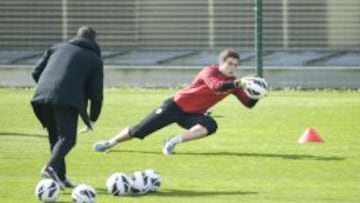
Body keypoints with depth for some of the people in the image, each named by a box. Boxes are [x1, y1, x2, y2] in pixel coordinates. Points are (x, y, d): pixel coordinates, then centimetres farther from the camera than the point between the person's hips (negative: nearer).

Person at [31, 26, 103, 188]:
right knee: (67, 138, -9)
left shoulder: (57, 48, 25)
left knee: (55, 137, 16)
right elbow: (96, 93, 11)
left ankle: (60, 176, 11)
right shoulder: (95, 60, 16)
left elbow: (36, 72, 19)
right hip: (67, 100, -5)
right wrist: (93, 118, 22)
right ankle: (52, 167, -33)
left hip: (43, 96, 5)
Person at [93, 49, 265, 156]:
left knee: (211, 126, -29)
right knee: (139, 131, -1)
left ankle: (174, 141, -21)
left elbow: (248, 104, -1)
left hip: (192, 115, 5)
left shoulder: (232, 83, 0)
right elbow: (216, 86, -41)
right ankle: (110, 143, 23)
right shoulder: (210, 71, -19)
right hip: (176, 106, -5)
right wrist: (238, 84, -50)